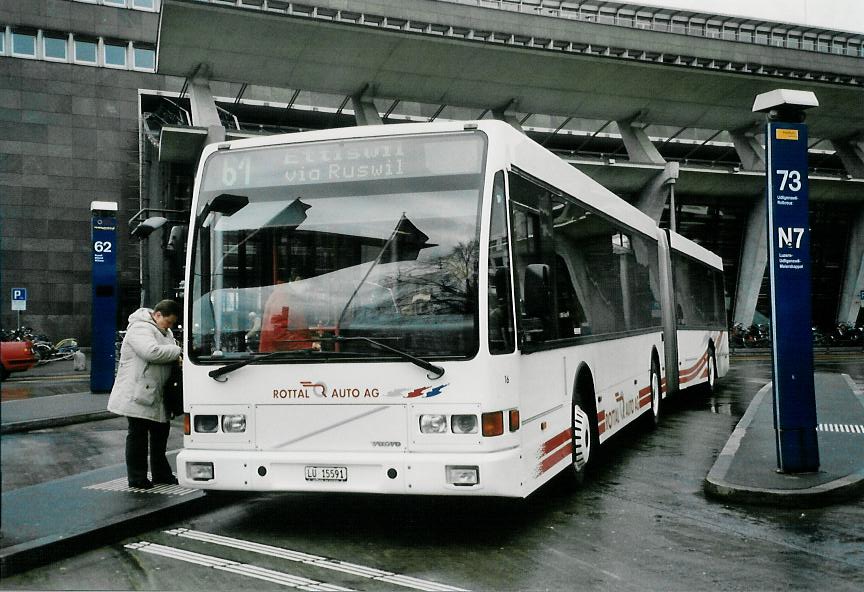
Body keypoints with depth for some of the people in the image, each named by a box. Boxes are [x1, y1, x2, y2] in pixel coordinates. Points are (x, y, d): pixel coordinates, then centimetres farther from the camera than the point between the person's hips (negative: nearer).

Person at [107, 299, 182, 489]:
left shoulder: (164, 331, 16)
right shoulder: (140, 329, -16)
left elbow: (168, 354, 23)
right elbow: (152, 352, -32)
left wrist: (177, 359, -1)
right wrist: (178, 351, -21)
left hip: (155, 395, 10)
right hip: (138, 394, -10)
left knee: (160, 431, 15)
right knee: (138, 434, -1)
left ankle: (161, 474, 27)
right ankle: (137, 478, 8)